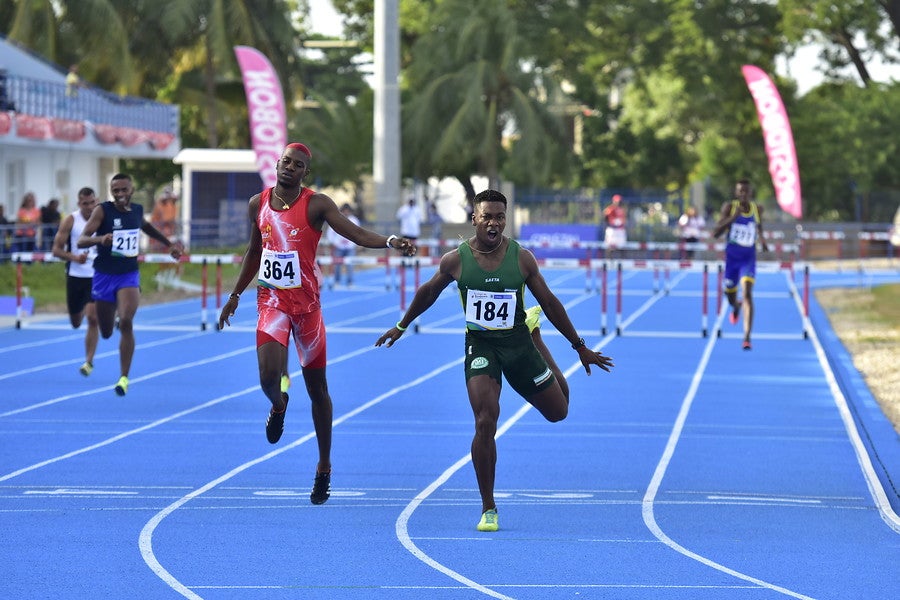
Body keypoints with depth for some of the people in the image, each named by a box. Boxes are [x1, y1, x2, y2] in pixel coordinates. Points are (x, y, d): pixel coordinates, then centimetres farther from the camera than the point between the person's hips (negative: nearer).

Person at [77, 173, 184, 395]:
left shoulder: (137, 210, 2)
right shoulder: (103, 210, -11)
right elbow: (81, 241, -20)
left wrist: (169, 244, 28)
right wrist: (100, 239, -40)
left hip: (129, 275, 1)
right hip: (104, 276, -1)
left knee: (126, 323, -22)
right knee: (106, 332, 10)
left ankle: (124, 377, -17)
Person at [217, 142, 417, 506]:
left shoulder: (317, 204, -7)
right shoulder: (258, 203, 6)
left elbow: (355, 233, -20)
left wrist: (390, 241, -38)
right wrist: (235, 295, 23)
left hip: (306, 302, -2)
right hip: (271, 300, 2)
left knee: (317, 389, 6)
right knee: (269, 375, -20)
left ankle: (324, 468, 18)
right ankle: (278, 406, 19)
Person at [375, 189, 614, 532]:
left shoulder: (522, 258, -9)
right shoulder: (456, 260, -10)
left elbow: (550, 302, 2)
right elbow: (428, 293, 10)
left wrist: (580, 347, 5)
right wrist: (401, 327, 22)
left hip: (517, 342, 2)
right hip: (480, 346, -2)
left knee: (558, 412, 17)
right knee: (485, 424, -19)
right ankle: (488, 509, -5)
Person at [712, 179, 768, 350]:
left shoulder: (757, 209, -1)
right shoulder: (729, 207, -9)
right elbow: (715, 233, -17)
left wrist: (762, 238, 14)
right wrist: (733, 217, -27)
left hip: (748, 258, -1)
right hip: (731, 257, 1)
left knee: (747, 294, -21)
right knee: (730, 296, 15)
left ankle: (747, 337, -26)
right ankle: (736, 306, 57)